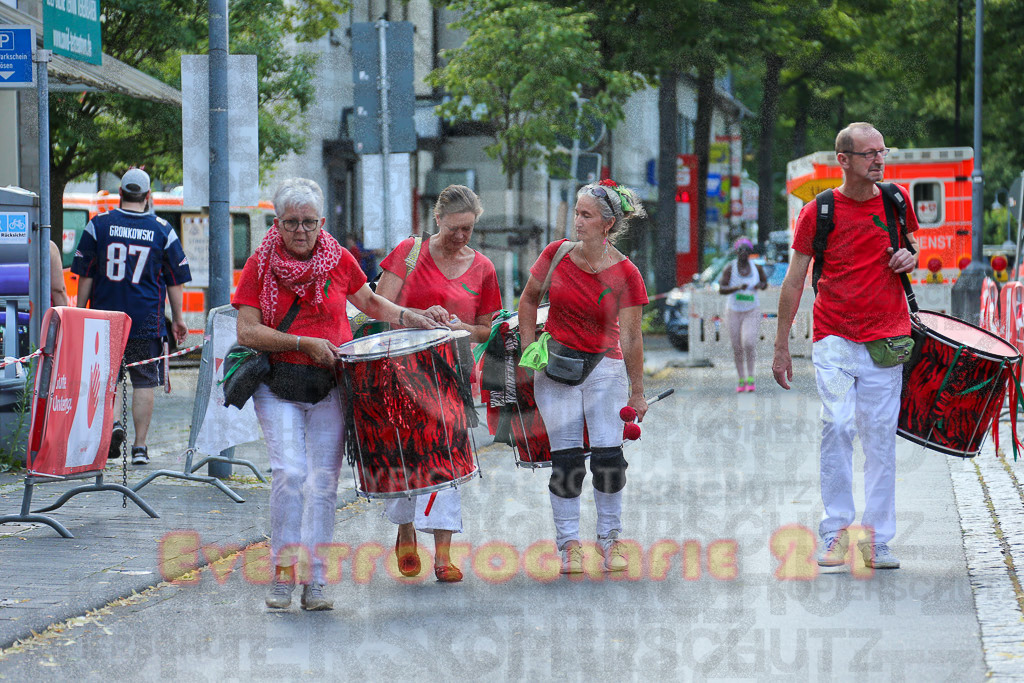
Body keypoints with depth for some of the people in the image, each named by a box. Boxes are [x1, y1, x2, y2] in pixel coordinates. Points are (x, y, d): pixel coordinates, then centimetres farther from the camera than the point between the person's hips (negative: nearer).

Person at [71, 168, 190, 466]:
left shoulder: (98, 225, -1)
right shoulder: (162, 230, 0)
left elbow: (85, 275, 2)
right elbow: (176, 280, 5)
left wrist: (80, 313, 9)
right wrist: (177, 318, 14)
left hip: (105, 316, 0)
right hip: (147, 319, 0)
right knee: (144, 380, 4)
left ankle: (112, 422, -9)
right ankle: (140, 447, 2)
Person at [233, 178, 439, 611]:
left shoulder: (339, 261, 4)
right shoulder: (260, 266, -2)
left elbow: (370, 303, 21)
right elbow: (247, 332, -8)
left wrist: (408, 318, 6)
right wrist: (305, 342, -16)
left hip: (330, 385, 2)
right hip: (278, 385, -2)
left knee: (323, 482, -1)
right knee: (289, 473, -15)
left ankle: (314, 580, 4)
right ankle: (283, 574, -3)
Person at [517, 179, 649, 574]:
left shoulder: (625, 275, -11)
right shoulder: (556, 254, -5)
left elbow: (631, 337, -8)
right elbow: (530, 298, 10)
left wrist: (637, 392, -6)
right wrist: (528, 350, 5)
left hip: (605, 367, -1)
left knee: (608, 456, -5)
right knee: (566, 457, -2)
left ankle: (610, 537, 12)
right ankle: (568, 542, 8)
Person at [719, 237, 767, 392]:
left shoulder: (756, 268, -6)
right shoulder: (730, 268, -11)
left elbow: (765, 284, 10)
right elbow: (721, 289, -17)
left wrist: (760, 285, -15)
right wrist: (738, 288, -34)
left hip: (752, 312, -1)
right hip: (734, 312, 1)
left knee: (748, 343, -21)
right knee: (737, 348, 6)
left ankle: (750, 376, -5)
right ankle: (741, 380, 23)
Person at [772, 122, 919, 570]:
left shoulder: (896, 202, 7)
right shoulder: (818, 212, -2)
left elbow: (910, 245, 25)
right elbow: (794, 281, 3)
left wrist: (910, 258, -1)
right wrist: (781, 346, 2)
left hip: (885, 338, 2)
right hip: (834, 337, -2)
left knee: (880, 435, 2)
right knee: (837, 426, -15)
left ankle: (877, 540, 6)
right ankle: (835, 530, -6)